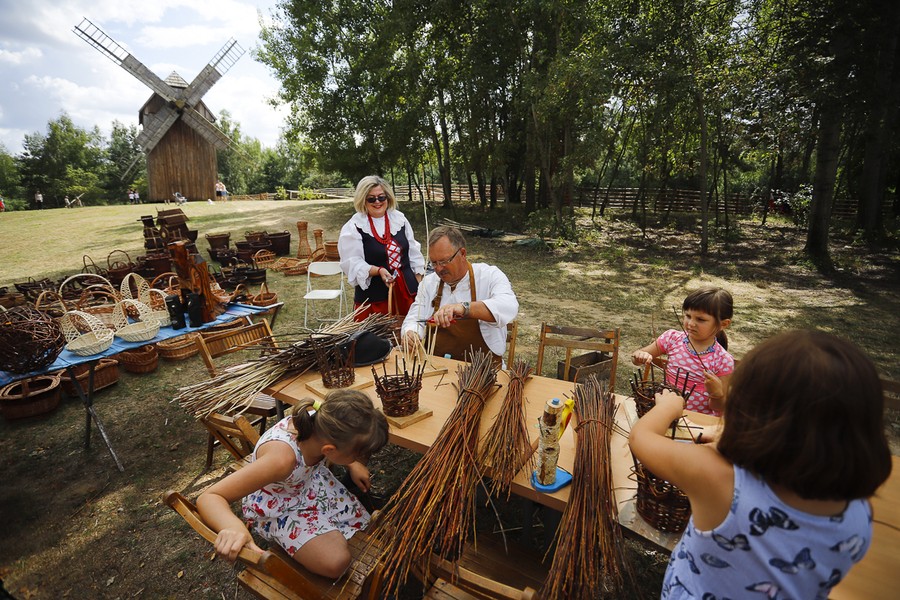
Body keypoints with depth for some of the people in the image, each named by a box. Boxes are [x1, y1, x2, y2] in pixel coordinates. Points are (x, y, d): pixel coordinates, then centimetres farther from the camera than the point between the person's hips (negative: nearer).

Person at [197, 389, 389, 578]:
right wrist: (234, 527, -55)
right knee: (336, 561, -20)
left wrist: (353, 466, -6)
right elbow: (209, 498, -36)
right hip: (278, 509, -5)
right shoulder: (281, 458, -44)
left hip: (311, 480, 5)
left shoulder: (326, 421, -27)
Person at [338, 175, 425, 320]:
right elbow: (352, 263, -10)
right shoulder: (353, 227, -6)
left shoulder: (399, 218, 8)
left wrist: (420, 281, 10)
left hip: (407, 290, 4)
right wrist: (378, 271, -24)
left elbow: (413, 252, 13)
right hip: (373, 296, -4)